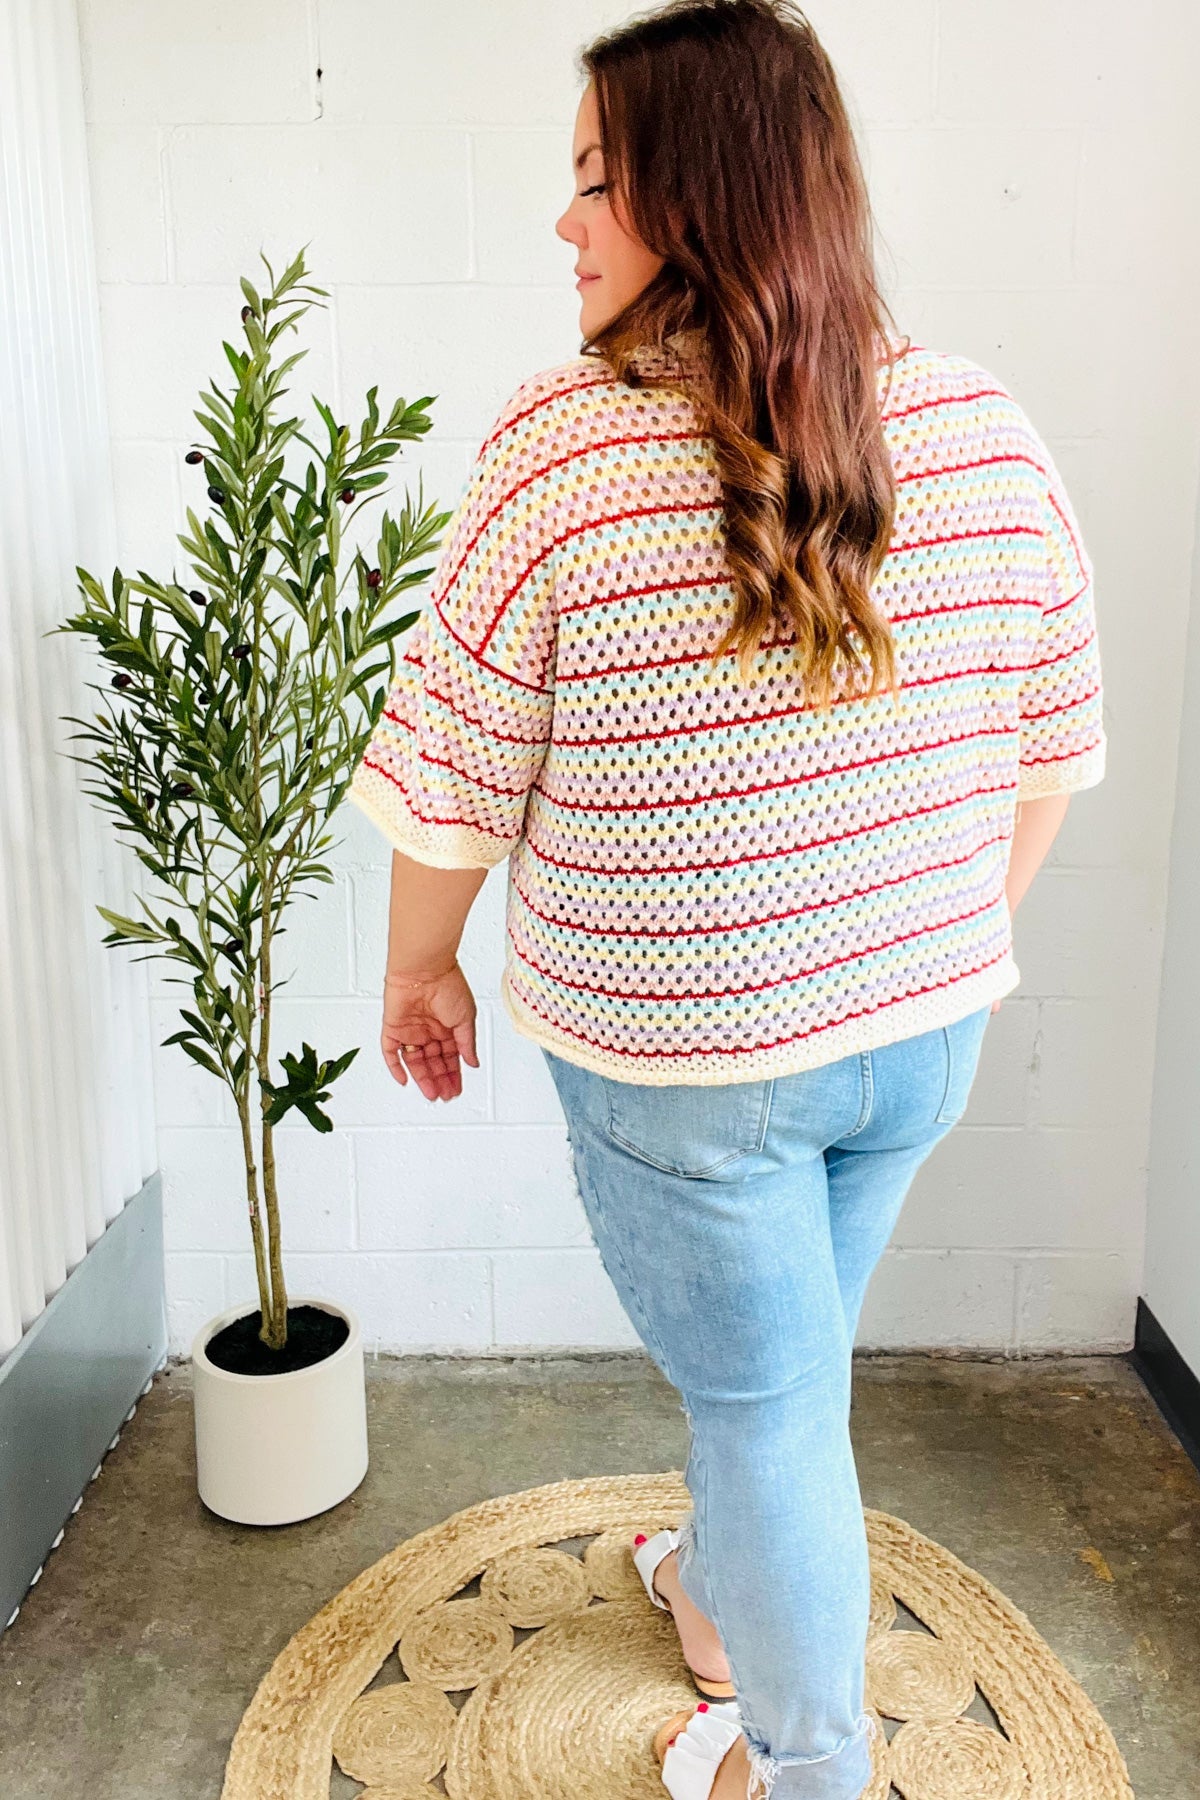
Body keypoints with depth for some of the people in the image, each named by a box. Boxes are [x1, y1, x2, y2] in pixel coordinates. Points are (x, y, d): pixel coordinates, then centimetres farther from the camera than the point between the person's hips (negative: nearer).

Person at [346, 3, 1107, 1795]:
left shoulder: (562, 450, -19)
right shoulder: (987, 433, -5)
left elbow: (458, 779, -12)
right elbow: (1051, 749, 3)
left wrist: (418, 971, 4)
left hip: (681, 1054, -5)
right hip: (921, 1033, 5)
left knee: (765, 1399, 16)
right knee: (785, 1361, 27)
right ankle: (729, 1581, 55)